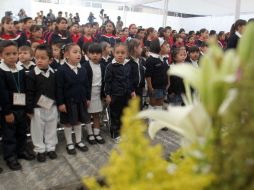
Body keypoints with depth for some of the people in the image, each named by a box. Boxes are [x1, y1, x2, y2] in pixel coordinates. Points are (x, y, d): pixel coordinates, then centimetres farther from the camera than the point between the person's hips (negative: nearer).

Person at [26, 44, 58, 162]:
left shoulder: (53, 73, -1)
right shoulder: (32, 74, -13)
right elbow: (29, 93, -12)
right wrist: (29, 109, -12)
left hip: (52, 106, 4)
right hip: (37, 107, -3)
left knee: (51, 128, 15)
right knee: (38, 130, 10)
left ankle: (50, 147, 31)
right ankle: (40, 150, 26)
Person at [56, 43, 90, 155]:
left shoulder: (83, 70, 1)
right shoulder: (62, 70, -15)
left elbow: (86, 85, 8)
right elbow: (59, 88, -14)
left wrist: (87, 98, 9)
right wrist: (60, 103, -15)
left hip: (81, 101, 5)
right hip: (68, 101, -5)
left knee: (79, 121, 17)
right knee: (68, 123, 9)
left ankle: (78, 141, 32)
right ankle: (69, 144, 24)